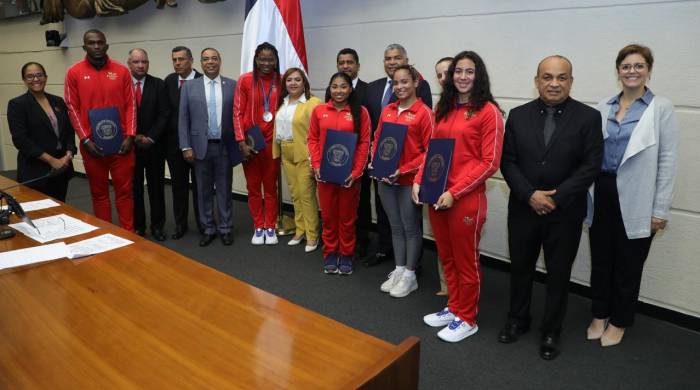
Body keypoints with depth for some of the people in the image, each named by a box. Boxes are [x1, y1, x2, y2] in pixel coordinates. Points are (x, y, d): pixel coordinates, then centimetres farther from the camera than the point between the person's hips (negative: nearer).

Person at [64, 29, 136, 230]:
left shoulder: (122, 71, 3)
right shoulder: (74, 72, 2)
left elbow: (130, 105, 2)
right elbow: (72, 108, 1)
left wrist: (130, 136, -7)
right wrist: (85, 140, -7)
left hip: (121, 142, 0)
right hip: (92, 143, 0)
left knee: (125, 191, 3)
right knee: (98, 192, 8)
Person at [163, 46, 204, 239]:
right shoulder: (169, 81, 5)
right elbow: (165, 110, 6)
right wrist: (165, 138, 0)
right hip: (174, 142, 4)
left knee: (199, 185, 7)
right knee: (178, 185, 12)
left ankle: (203, 225, 19)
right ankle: (180, 224, 25)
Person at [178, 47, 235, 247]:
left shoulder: (232, 85, 2)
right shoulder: (189, 86, 3)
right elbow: (183, 119, 2)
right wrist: (186, 147, -4)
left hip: (224, 147, 0)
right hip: (201, 146, 1)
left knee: (224, 190, 8)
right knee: (204, 191, 9)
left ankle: (225, 228, 19)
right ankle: (208, 229, 21)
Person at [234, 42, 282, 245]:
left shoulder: (281, 82, 0)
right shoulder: (245, 80, -5)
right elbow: (238, 112, -3)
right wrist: (241, 142, -10)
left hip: (272, 141, 1)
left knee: (270, 186, 9)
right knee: (253, 187, 10)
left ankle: (270, 227, 22)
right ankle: (258, 227, 23)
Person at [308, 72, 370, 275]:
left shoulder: (360, 112, -2)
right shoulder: (319, 110, 5)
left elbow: (364, 143, -4)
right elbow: (312, 140, 7)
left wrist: (356, 172, -11)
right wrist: (316, 166, -5)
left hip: (349, 174, -2)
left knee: (347, 216, 9)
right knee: (328, 215, 11)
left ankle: (346, 255, 24)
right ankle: (330, 254, 26)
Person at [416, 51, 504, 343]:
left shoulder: (488, 111, -8)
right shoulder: (443, 109, 12)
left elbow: (490, 162, -11)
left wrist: (454, 192, -16)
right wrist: (419, 181, 0)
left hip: (466, 198, -6)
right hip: (436, 195, 6)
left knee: (466, 260, 7)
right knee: (446, 257, 16)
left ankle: (467, 319, 25)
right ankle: (454, 308, 35)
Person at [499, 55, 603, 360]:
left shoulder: (589, 117, -5)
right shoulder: (518, 115, 1)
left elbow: (590, 166, -9)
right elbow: (508, 162, -2)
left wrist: (556, 198, -17)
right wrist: (530, 195, -15)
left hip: (565, 213, -2)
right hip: (523, 209, 2)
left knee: (558, 274, 11)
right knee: (520, 268, 16)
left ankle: (551, 331, 30)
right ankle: (518, 320, 36)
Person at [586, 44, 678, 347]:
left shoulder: (661, 108, -4)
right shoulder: (603, 107, 6)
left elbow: (667, 163, -6)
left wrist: (660, 210, -9)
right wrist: (586, 195, 5)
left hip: (635, 200, -3)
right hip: (602, 195, 3)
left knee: (628, 264, 10)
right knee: (600, 260, 13)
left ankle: (619, 321, 29)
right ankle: (600, 314, 32)